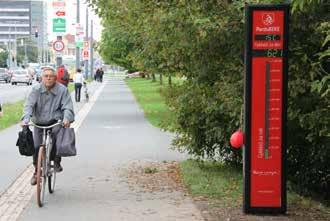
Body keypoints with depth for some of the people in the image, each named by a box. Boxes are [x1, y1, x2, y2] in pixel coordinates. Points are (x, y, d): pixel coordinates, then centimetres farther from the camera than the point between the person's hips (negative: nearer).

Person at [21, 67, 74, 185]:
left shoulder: (62, 90, -8)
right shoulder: (36, 89, -6)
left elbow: (67, 107, -14)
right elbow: (29, 105, -15)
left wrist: (67, 118, -35)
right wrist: (25, 119, -33)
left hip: (55, 121, -2)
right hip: (39, 123, 2)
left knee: (57, 133, -32)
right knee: (36, 147, -4)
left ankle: (56, 162, -9)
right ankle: (37, 171, 20)